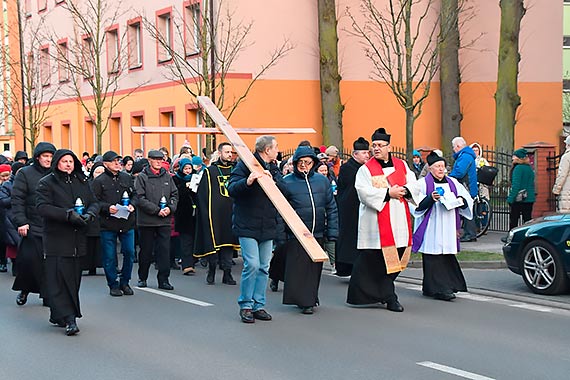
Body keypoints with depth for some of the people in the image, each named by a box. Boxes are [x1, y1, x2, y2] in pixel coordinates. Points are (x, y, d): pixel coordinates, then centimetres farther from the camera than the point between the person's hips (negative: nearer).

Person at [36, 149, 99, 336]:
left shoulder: (82, 182, 15)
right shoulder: (46, 183, -1)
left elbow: (94, 202, 15)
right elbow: (43, 207, -12)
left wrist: (89, 214, -8)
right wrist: (68, 215, -22)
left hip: (77, 239, 5)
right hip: (56, 238, -5)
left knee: (74, 277, 6)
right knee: (59, 277, -10)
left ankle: (58, 316, 17)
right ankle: (69, 319, -13)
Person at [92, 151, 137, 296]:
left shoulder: (126, 178, 12)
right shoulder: (99, 181, -2)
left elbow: (135, 195, 18)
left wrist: (132, 205, 0)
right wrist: (107, 207, -18)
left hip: (127, 223, 4)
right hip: (108, 224, -4)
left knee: (129, 253, 4)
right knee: (109, 256, 1)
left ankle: (124, 282, 19)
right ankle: (113, 285, 14)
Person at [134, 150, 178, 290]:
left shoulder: (167, 177, 10)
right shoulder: (142, 177, -3)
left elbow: (175, 194, 11)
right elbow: (140, 199, -10)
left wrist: (170, 208, -7)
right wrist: (157, 210, -15)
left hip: (164, 220, 3)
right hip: (146, 220, -3)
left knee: (164, 250, 0)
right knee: (146, 251, 7)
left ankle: (163, 280, 5)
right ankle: (142, 278, 21)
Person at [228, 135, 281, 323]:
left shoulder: (273, 168, 15)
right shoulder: (245, 165, -6)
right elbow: (231, 189, -15)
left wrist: (271, 179, -9)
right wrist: (247, 182, -33)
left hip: (267, 227, 7)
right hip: (248, 225, -7)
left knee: (264, 267, 7)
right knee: (252, 264, -12)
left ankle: (258, 305, 15)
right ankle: (245, 305, 0)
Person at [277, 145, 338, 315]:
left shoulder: (322, 181, 8)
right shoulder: (286, 182, -2)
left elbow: (331, 207, 10)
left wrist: (332, 232, 4)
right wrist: (280, 235, -8)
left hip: (318, 234, 3)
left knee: (315, 267, 10)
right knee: (299, 267, -4)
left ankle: (310, 298, 24)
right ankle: (304, 301, 5)